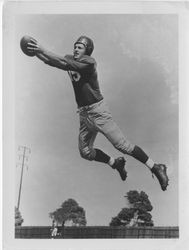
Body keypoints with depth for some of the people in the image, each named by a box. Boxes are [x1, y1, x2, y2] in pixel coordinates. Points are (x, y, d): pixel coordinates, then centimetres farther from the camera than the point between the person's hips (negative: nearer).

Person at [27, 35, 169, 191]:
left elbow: (64, 63, -25)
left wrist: (43, 50, -29)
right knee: (85, 152, 12)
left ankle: (156, 168, 1)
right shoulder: (71, 59, 9)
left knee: (122, 145, -10)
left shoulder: (89, 61, -13)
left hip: (98, 111, -8)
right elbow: (51, 61, 1)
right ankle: (116, 163, 32)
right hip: (84, 114, 8)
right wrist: (35, 52, -15)